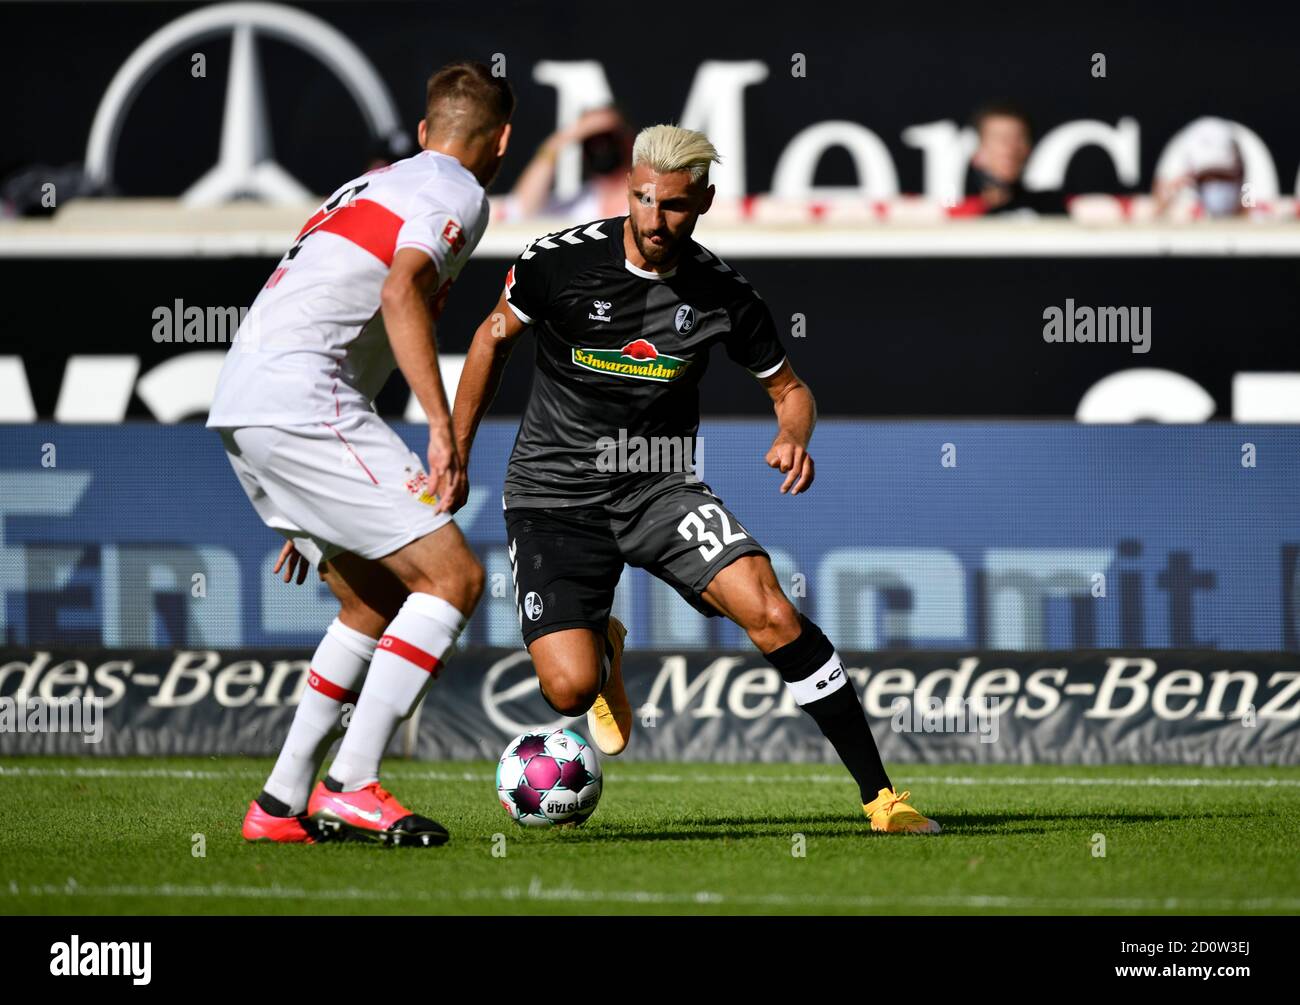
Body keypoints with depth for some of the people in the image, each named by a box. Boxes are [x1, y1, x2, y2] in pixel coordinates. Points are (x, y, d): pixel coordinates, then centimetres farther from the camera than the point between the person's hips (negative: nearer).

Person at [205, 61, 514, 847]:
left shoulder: (375, 185, 29)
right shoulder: (456, 194, 1)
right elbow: (401, 292, -18)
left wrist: (314, 514, 36)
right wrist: (444, 429, -24)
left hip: (240, 409, 9)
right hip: (303, 405, -9)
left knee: (378, 599, 19)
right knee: (453, 577, -9)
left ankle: (283, 803, 16)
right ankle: (351, 786, -15)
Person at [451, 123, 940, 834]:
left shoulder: (722, 294, -8)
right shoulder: (559, 263, -13)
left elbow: (790, 388, 7)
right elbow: (496, 336, 7)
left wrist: (793, 438, -17)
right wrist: (453, 455, 7)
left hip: (659, 484, 1)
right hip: (553, 495, -1)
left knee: (770, 613, -23)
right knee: (570, 689, -19)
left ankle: (880, 795, -13)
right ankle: (600, 644, 23)